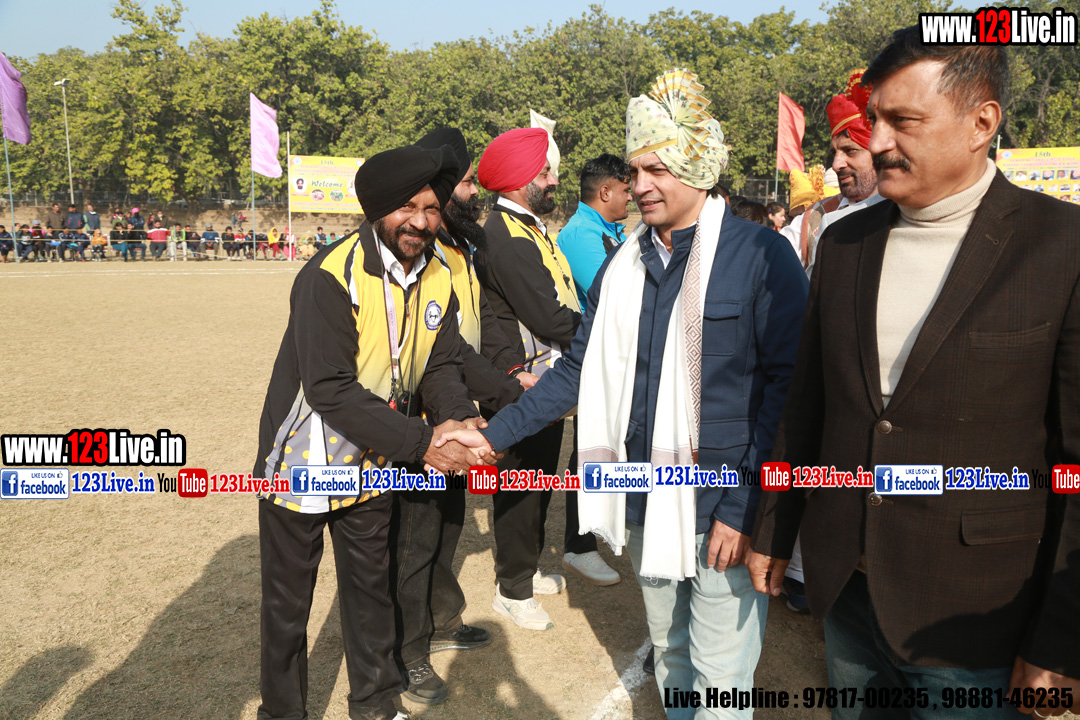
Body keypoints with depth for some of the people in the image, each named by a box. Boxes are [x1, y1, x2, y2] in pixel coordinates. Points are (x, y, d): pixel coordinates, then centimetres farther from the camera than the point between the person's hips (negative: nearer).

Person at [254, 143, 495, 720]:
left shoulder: (438, 281, -3)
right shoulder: (331, 277, -26)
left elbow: (440, 365, 1)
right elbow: (331, 390, -30)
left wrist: (457, 416, -20)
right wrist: (419, 441, -33)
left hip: (372, 465, 6)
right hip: (304, 463, -6)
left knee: (371, 587, 21)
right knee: (287, 602, 12)